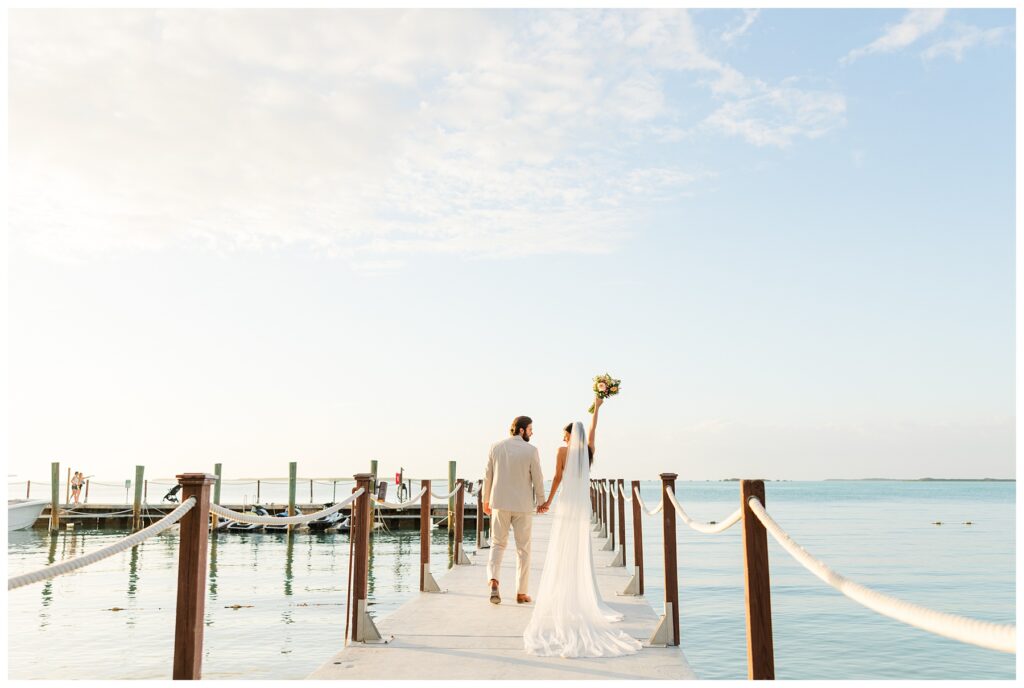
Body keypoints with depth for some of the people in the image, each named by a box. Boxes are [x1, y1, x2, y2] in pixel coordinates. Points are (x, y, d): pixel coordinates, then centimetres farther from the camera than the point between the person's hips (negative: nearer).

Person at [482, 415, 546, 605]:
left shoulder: (495, 447, -1)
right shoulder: (531, 450, -10)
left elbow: (488, 476, 3)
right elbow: (537, 479, -7)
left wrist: (486, 500, 14)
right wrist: (541, 501, 8)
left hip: (500, 503, 2)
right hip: (523, 505, -2)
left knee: (498, 544, 13)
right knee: (523, 548, 10)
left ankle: (493, 581, -11)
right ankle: (521, 593, 13)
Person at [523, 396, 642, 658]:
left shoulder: (563, 451, -5)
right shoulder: (588, 450, 7)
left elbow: (557, 477, -8)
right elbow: (592, 430, 22)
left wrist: (548, 500, 0)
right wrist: (597, 408, 35)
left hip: (565, 505, -4)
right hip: (583, 506, 4)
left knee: (562, 552, -1)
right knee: (581, 552, 9)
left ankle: (563, 597, -2)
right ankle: (583, 595, 12)